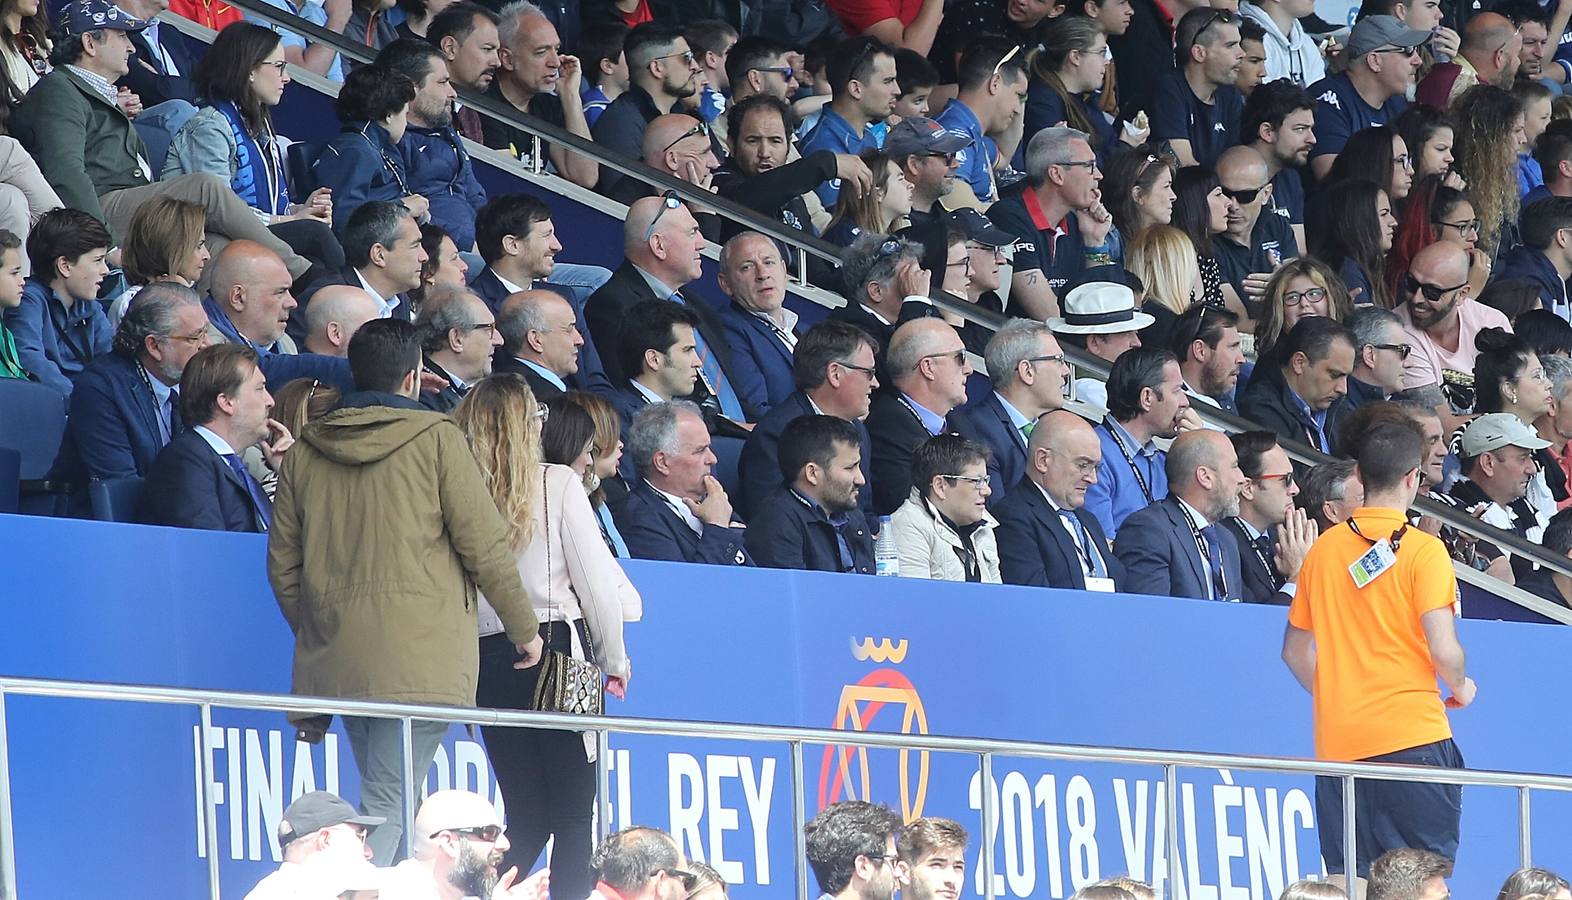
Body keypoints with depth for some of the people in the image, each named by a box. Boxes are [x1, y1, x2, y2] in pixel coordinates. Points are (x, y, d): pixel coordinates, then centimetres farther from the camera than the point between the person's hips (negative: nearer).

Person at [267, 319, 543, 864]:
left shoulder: (304, 451, 10)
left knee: (387, 798, 17)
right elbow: (484, 544, -3)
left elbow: (283, 564, 14)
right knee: (387, 803, -9)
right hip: (419, 657, -5)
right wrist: (524, 628, 9)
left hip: (337, 656, 5)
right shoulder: (434, 439, -4)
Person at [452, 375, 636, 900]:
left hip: (488, 659, 4)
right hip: (559, 652, -4)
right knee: (574, 816, -1)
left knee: (527, 815, 13)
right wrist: (614, 660, 11)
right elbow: (595, 580, -2)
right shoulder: (557, 484, -5)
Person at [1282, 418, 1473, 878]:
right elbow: (1443, 649, -14)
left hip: (1337, 743, 5)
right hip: (1412, 737, -4)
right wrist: (1461, 688, 7)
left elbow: (1295, 651, 13)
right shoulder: (1423, 551, -7)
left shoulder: (1324, 548, 7)